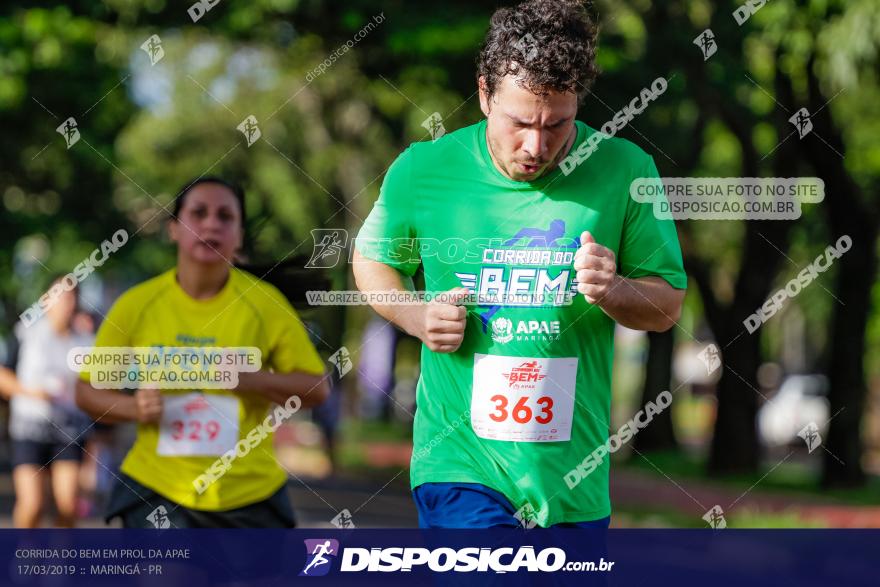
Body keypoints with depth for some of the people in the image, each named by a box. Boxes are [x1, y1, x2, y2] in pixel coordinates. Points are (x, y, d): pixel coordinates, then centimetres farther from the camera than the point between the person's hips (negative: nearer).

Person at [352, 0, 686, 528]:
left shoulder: (625, 172, -3)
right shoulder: (422, 170, -4)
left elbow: (668, 306, 4)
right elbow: (371, 260, 15)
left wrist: (613, 292, -18)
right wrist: (415, 316, -6)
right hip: (460, 461, -2)